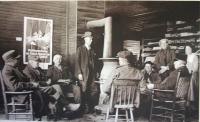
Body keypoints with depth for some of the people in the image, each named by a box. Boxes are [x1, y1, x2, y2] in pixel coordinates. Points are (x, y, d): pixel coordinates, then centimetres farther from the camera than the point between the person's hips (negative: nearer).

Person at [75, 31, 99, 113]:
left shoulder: (92, 51, 17)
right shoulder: (80, 49, 2)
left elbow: (94, 63, 17)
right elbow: (77, 62, -4)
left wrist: (96, 73, 7)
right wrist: (79, 73, -12)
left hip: (92, 75, 5)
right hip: (83, 74, -4)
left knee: (95, 91, -4)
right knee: (84, 92, -3)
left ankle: (91, 108, 4)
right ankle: (84, 109, 8)